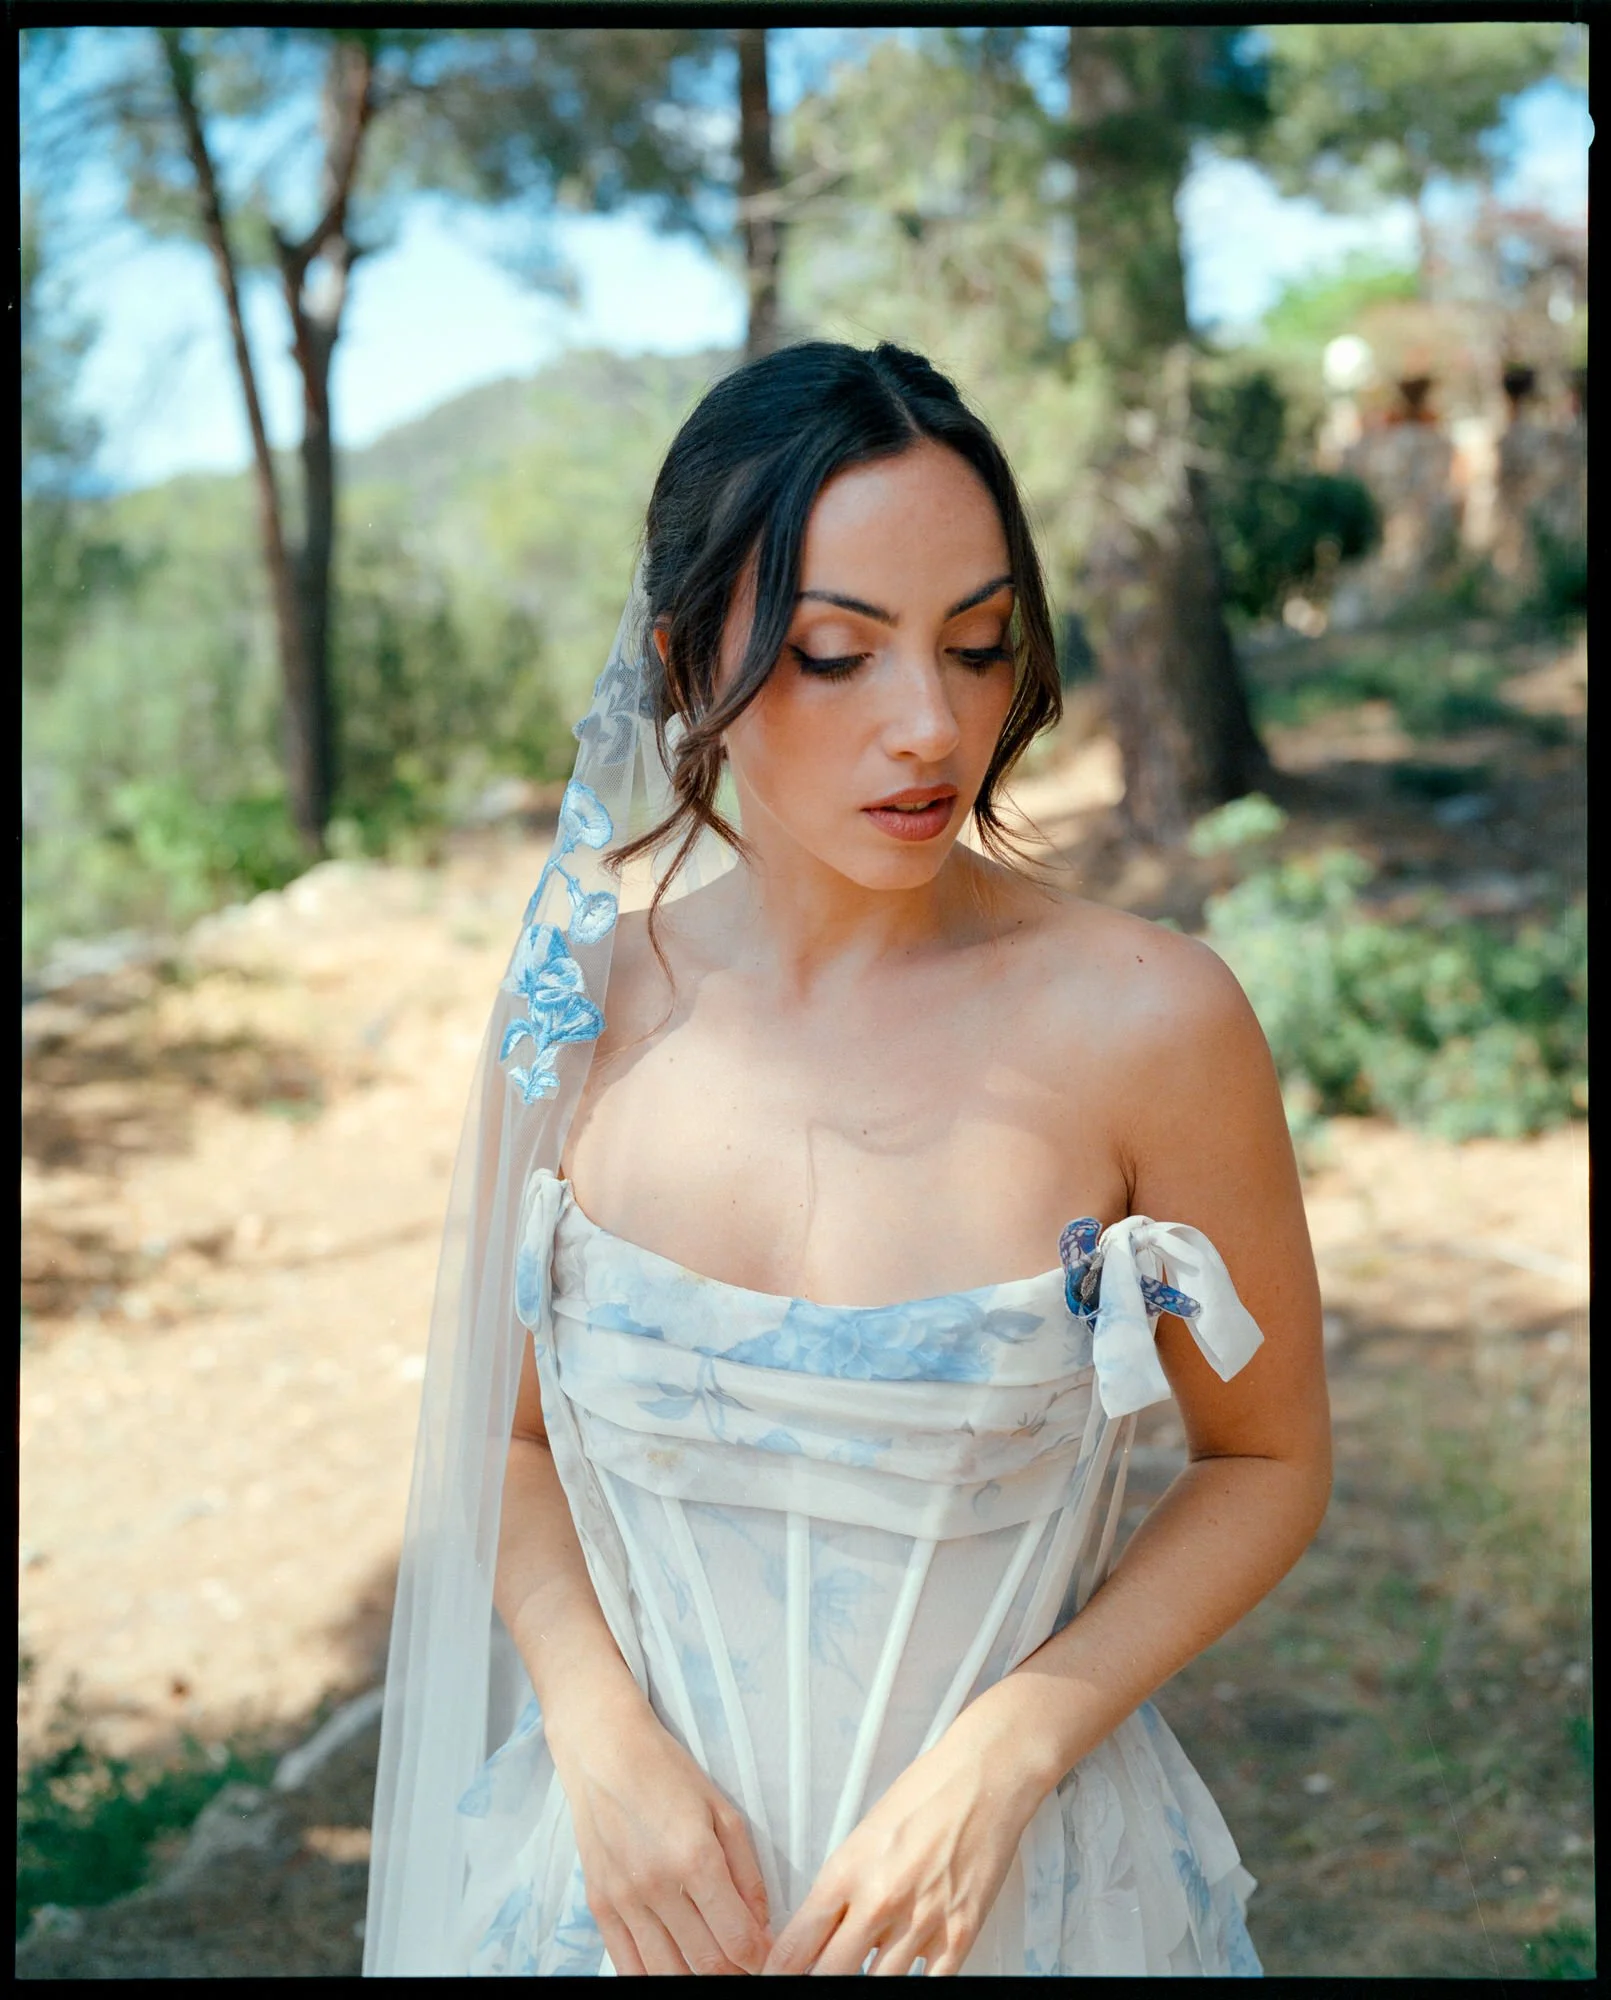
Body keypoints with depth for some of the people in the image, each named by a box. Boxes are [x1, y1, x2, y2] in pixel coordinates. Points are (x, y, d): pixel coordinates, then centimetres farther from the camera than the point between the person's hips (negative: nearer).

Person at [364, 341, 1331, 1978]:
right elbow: (503, 1434, 2)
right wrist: (603, 1737, -13)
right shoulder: (578, 1007, -10)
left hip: (1021, 1889, -2)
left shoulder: (1146, 1025, -18)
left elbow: (1268, 1459, -6)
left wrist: (1002, 1755, -16)